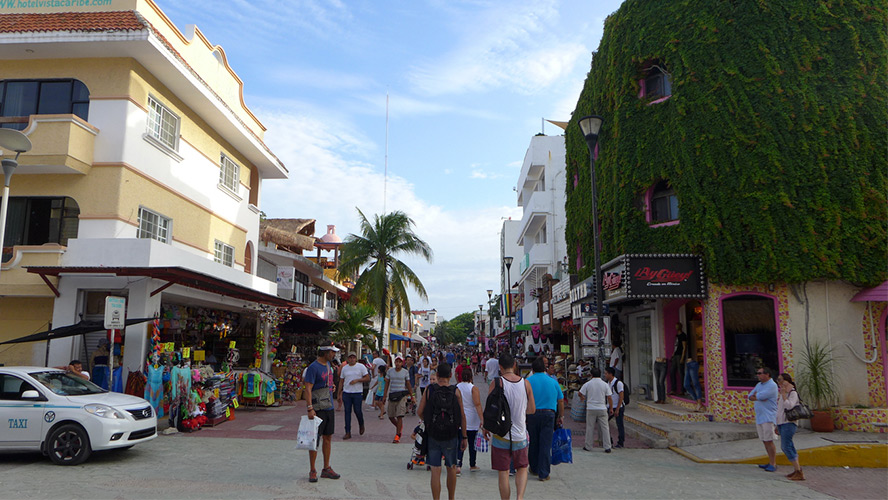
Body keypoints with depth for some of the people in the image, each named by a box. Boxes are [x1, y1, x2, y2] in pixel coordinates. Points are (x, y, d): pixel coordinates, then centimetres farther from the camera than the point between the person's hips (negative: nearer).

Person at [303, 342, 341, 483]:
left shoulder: (328, 364, 12)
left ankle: (326, 469, 20)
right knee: (315, 439, -3)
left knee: (328, 437, 11)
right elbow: (307, 388, -19)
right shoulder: (313, 367, -14)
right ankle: (312, 471, 7)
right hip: (318, 408, -8)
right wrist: (310, 408, -25)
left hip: (329, 407, 8)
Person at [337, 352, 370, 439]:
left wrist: (357, 380, -15)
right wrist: (339, 394, 10)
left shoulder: (361, 367, 0)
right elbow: (341, 381, 14)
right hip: (346, 393, 3)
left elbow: (368, 378, -3)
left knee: (357, 411, -1)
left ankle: (361, 425, 30)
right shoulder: (344, 368, 10)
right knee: (347, 412, 0)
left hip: (357, 393, -3)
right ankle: (348, 432, 4)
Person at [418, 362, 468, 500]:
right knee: (451, 468, 18)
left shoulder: (429, 390, -5)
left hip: (433, 435, 0)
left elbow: (420, 411, -5)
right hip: (451, 436, 0)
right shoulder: (456, 392, -6)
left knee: (435, 470, 5)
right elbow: (462, 416, -5)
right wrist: (464, 437, 3)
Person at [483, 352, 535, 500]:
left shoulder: (496, 383, -11)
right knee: (522, 468, 18)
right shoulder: (525, 383, -1)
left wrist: (486, 428, 7)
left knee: (503, 473, 7)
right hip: (520, 435, 3)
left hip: (501, 434, -3)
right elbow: (532, 409, 6)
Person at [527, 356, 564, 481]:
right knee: (546, 444, 2)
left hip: (532, 414, 0)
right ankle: (544, 474, 1)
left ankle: (534, 469, 28)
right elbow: (561, 401, 10)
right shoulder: (553, 381, 6)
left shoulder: (528, 381, 0)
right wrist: (561, 416, 19)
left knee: (533, 443, 14)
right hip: (549, 414, 0)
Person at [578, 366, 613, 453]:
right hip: (602, 408, 1)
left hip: (591, 408, 0)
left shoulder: (587, 384, -3)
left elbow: (580, 394, 4)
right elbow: (609, 397, 0)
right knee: (605, 427, 5)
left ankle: (588, 446, 13)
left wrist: (582, 398, 27)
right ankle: (607, 447, 4)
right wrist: (611, 408, 10)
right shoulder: (605, 384, -1)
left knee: (590, 428, 7)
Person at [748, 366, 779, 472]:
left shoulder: (772, 386, -12)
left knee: (769, 441, -9)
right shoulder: (759, 384, 17)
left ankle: (773, 464, -3)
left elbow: (759, 396, -20)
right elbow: (750, 396, 11)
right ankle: (771, 462, 19)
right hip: (759, 417, 8)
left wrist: (755, 395, 0)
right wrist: (758, 397, -8)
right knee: (765, 441, 11)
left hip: (768, 418, -8)